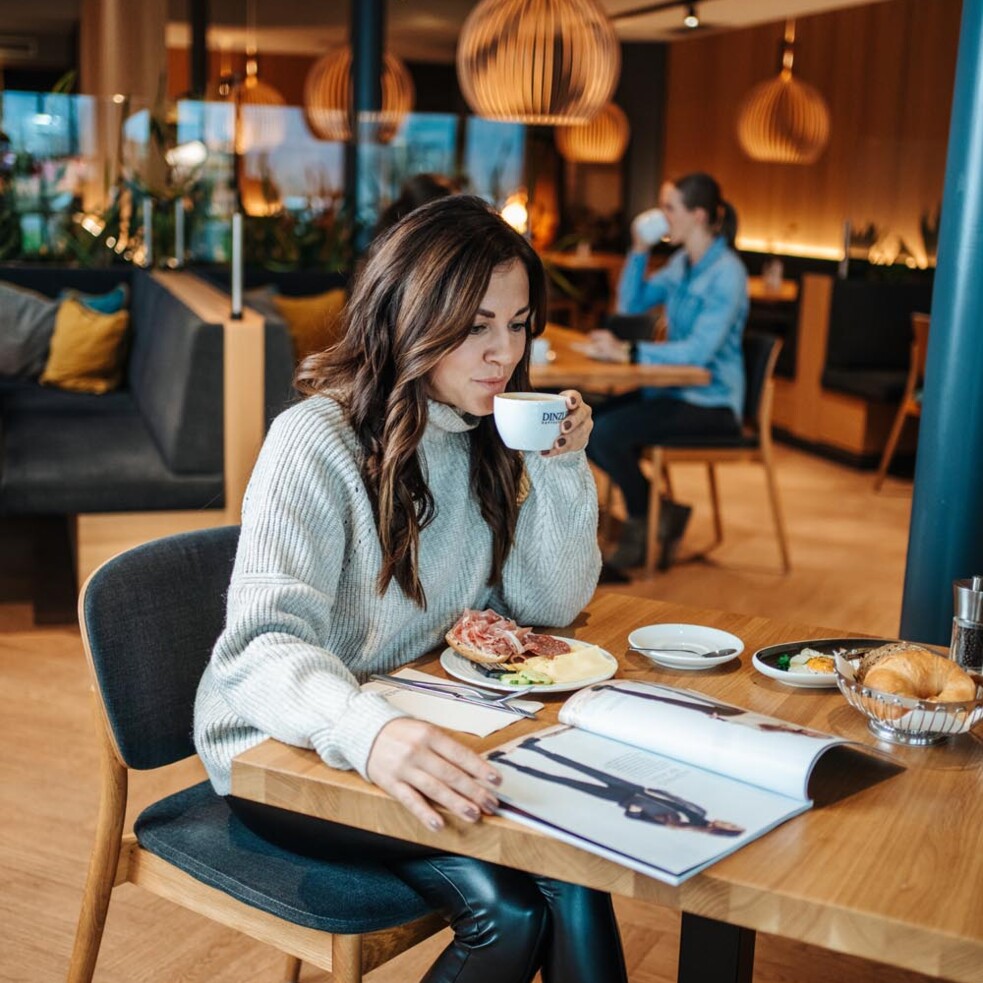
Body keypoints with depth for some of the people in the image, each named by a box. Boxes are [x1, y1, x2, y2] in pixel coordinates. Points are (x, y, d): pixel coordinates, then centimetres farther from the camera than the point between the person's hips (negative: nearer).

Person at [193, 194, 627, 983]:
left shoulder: (488, 431, 1)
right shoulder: (317, 443, -19)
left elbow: (551, 605, 4)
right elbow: (264, 650, -30)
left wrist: (562, 469, -12)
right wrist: (371, 732, -51)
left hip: (426, 726, 6)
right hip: (282, 750, -5)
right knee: (506, 905, -24)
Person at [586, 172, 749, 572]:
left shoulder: (726, 273, -17)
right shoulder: (681, 262, 10)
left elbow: (699, 350, -27)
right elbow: (631, 304, 18)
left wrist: (627, 351, -29)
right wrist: (639, 250, 6)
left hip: (711, 402, -9)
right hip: (675, 389, 9)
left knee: (606, 432, -25)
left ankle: (643, 522, 1)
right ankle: (655, 509, 5)